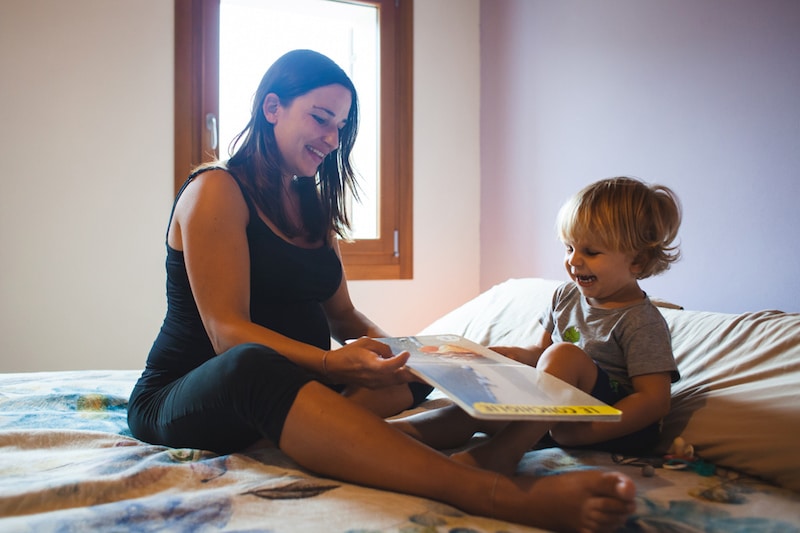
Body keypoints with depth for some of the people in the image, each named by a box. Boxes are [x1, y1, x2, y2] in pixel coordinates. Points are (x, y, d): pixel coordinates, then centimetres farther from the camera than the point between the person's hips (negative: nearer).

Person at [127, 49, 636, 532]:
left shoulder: (313, 204, 15)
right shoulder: (217, 190, -9)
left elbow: (341, 313, 12)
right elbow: (227, 331, -19)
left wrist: (393, 349, -10)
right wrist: (331, 364, -35)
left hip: (292, 388, 8)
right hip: (185, 397, -7)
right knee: (252, 367, -42)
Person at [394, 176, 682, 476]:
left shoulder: (641, 323, -13)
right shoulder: (566, 297, 9)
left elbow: (655, 401, -18)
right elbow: (542, 350, 21)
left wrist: (579, 432, -27)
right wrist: (522, 355, -5)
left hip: (621, 431, -7)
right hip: (562, 415, 8)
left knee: (564, 355, -30)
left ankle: (503, 451, -39)